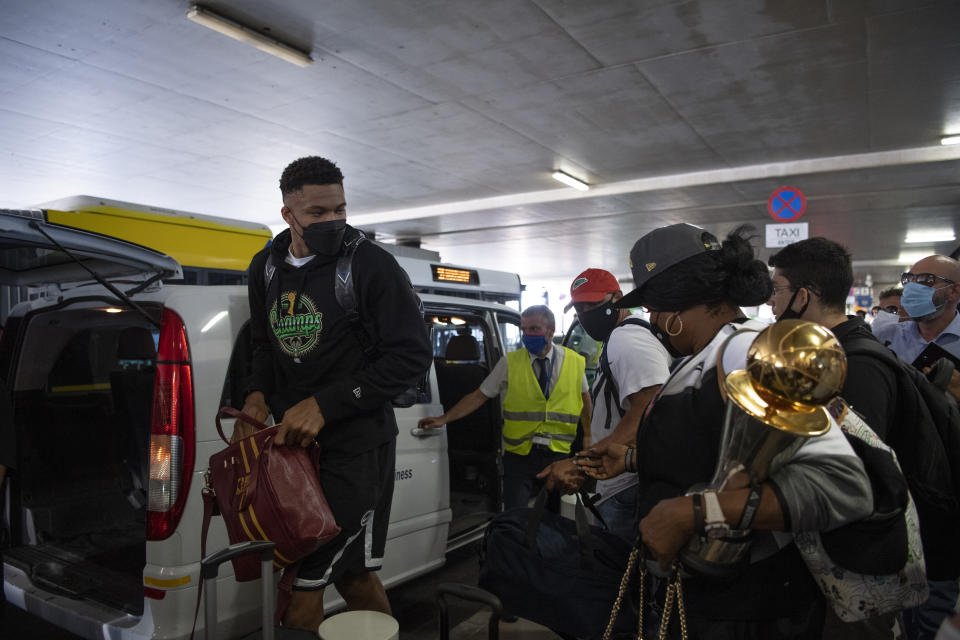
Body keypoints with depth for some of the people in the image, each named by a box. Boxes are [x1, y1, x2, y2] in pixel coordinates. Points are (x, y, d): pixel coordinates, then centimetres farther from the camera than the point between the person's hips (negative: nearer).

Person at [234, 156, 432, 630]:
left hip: (355, 445, -6)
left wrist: (325, 405, -19)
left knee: (303, 588, -4)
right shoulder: (265, 267, 9)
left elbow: (412, 356, -14)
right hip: (294, 440, 7)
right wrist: (258, 396, 0)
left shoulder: (370, 265, -12)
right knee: (353, 575, 18)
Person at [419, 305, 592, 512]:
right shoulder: (510, 363, 0)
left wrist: (588, 437, 15)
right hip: (519, 456, -1)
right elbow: (479, 396, 1)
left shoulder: (575, 362, 3)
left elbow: (585, 399, 17)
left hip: (559, 456, 1)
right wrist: (444, 418, -7)